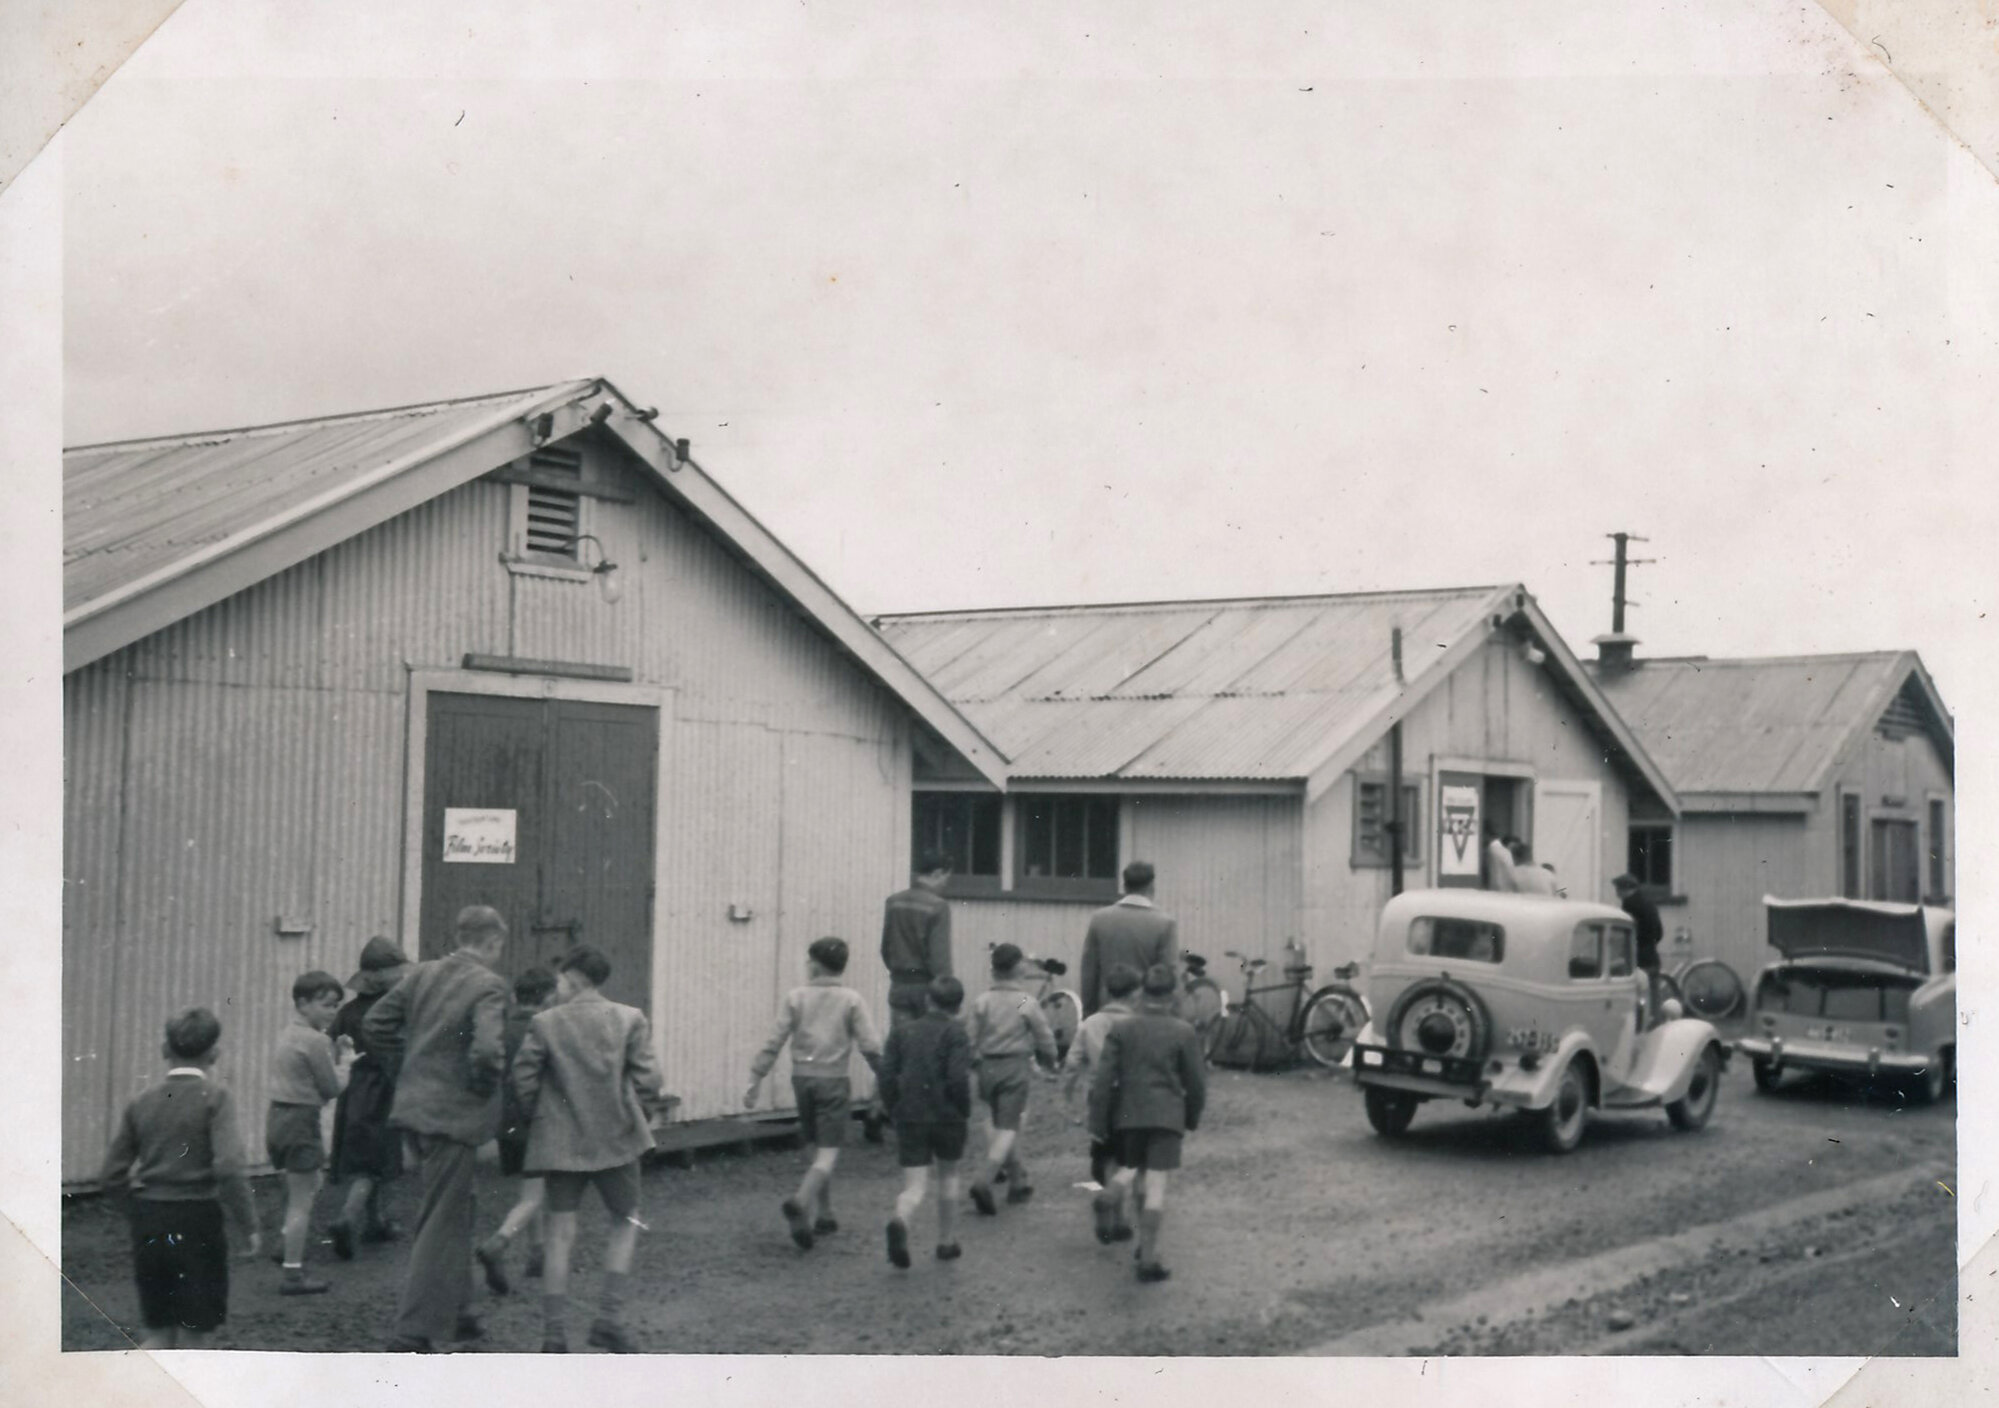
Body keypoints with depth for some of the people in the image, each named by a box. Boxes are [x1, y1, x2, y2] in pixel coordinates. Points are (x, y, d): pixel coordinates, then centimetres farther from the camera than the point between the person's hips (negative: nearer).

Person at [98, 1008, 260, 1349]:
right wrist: (248, 1227, -12)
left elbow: (111, 1175, 5)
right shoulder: (214, 1096, -9)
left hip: (148, 1220, 4)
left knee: (159, 1337, 18)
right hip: (197, 1220, -4)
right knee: (192, 1337, 9)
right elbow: (228, 1167, -20)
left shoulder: (141, 1102, 4)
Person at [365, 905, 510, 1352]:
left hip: (416, 1107, 8)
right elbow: (488, 1049, -28)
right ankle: (413, 1334, 3)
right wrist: (485, 1086, -10)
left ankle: (455, 1311, 35)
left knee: (458, 1211, 23)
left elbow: (376, 1023, 9)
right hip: (454, 1113, -8)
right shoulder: (489, 987, -15)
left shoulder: (422, 974, 6)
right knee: (441, 1224, 1)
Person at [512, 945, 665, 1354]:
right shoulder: (630, 1020, -3)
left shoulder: (545, 1023, -3)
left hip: (561, 1141, 0)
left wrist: (537, 1117, 11)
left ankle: (554, 1334, 1)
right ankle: (610, 1317, 4)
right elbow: (646, 1078, -7)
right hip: (615, 1138, 0)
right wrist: (640, 1120, 8)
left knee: (560, 1233, 5)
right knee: (625, 1221, 16)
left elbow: (523, 1076, -4)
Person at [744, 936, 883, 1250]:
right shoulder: (851, 1000, -3)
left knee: (818, 1149, 18)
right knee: (828, 1154, -4)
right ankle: (800, 1202, -28)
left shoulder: (797, 997, 1)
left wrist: (754, 1082, 1)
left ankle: (824, 1215, 22)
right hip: (833, 1082, -3)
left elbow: (773, 1043, -3)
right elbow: (871, 1047, -8)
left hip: (802, 1079, 3)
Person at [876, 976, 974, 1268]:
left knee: (914, 1184, -1)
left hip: (909, 1117, 2)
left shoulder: (902, 1031, 6)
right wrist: (965, 1111, -2)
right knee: (948, 1175, 20)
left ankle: (900, 1222, -32)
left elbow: (887, 1076, 2)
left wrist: (894, 1111, 11)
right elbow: (958, 1079, -16)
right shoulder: (955, 1035, -5)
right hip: (947, 1117, -2)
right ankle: (947, 1242, 26)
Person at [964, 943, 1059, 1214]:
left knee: (1004, 1125, 18)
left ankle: (1018, 1182, 28)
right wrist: (1048, 1063, 18)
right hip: (1016, 1067, -4)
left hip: (988, 1067, 4)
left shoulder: (982, 1001, 1)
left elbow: (969, 1039, 0)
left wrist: (977, 1067, 14)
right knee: (1007, 1128, -5)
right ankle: (985, 1181, -22)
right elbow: (1045, 1038, -1)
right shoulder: (1026, 1002, -6)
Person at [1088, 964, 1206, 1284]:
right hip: (1166, 1114, -2)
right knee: (1155, 1185, -2)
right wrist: (1193, 1119, 17)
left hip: (1127, 1114, 2)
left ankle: (1110, 1192, -10)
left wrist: (1098, 1123, 2)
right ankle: (1148, 1259, -3)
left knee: (1131, 1167, 23)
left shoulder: (1122, 1029, 0)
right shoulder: (1183, 1033, -4)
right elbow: (1196, 1083, 1)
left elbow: (1103, 1079, -3)